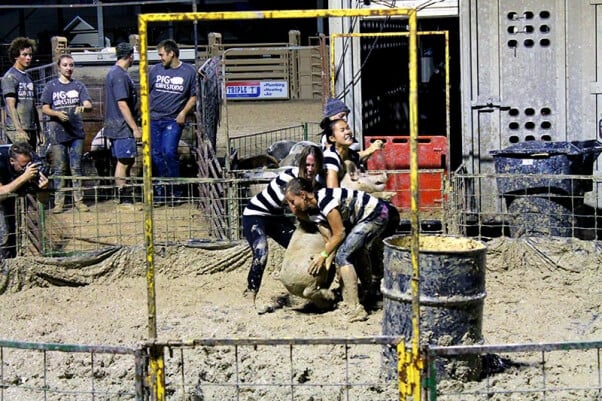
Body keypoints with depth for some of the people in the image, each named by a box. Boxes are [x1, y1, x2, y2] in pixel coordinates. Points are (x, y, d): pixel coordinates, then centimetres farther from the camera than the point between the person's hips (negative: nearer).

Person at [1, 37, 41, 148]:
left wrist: (39, 131, 18)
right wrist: (19, 130, -20)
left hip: (31, 130, 8)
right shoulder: (10, 77, -4)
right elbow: (11, 106, -12)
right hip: (16, 130, -8)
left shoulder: (28, 77, 19)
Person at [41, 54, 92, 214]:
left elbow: (88, 104, -2)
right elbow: (45, 108, 3)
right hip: (57, 133, -1)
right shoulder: (51, 86, 6)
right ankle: (58, 202, 4)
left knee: (76, 168, 3)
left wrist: (82, 107, -26)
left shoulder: (79, 86, 9)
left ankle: (79, 200, 8)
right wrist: (57, 114, -17)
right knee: (59, 169, 0)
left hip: (76, 132, 1)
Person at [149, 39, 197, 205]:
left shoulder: (189, 71, 0)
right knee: (156, 154, 3)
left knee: (169, 152, -15)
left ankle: (175, 190, -1)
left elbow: (193, 96, 6)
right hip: (154, 119, 3)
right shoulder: (156, 70, 6)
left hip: (173, 120, -3)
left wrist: (183, 112, -6)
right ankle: (160, 191, 14)